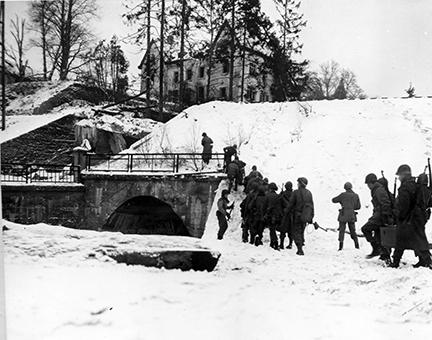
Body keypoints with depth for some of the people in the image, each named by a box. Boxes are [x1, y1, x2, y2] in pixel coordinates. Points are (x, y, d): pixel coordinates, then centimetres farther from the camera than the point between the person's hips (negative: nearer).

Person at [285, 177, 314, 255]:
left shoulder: (296, 192, -10)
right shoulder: (309, 193, 6)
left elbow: (291, 204, -8)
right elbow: (312, 205, 9)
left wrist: (286, 212, 6)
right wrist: (311, 217, 15)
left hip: (298, 216, -5)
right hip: (306, 216, 5)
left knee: (296, 232, 1)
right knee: (301, 232, 19)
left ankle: (300, 249, -8)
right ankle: (300, 248, 21)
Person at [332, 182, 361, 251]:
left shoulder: (343, 195, -7)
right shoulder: (356, 196, 4)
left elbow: (334, 200, 3)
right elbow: (358, 207, 9)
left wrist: (340, 201, 20)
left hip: (343, 215, -3)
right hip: (352, 216, 3)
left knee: (342, 230, 1)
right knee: (352, 230, 17)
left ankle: (341, 245, -9)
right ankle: (357, 244, 16)